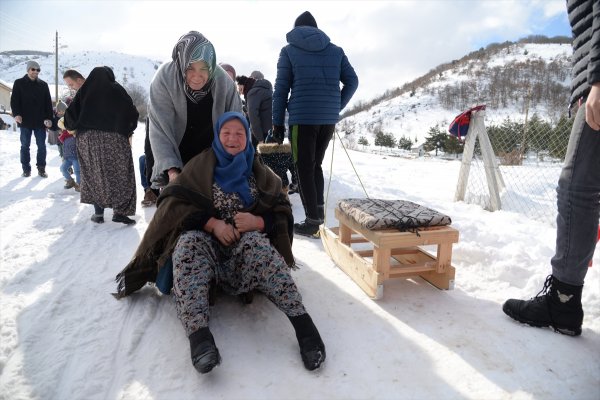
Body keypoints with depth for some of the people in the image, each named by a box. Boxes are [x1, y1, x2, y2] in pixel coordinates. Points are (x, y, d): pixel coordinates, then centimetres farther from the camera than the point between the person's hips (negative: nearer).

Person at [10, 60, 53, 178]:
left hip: (40, 121, 1)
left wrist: (49, 118, -3)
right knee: (25, 146, 5)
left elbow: (48, 103, 7)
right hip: (25, 120, -1)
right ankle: (26, 169, 12)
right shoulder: (19, 83, 4)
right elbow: (14, 100, 1)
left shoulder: (43, 85, 9)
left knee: (41, 146, 2)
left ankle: (41, 168, 10)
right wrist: (16, 114, -15)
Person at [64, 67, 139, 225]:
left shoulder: (84, 91, 10)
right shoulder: (116, 89, 4)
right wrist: (127, 131, 13)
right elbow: (132, 113, -1)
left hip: (88, 139, 3)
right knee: (119, 173, 3)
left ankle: (98, 212, 10)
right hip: (114, 139, -3)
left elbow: (71, 114, 7)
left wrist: (69, 126, 27)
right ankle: (119, 211, -4)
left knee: (94, 174, 11)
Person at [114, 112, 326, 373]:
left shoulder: (259, 172, 15)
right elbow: (175, 204, -1)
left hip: (246, 243, 0)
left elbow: (282, 213, 6)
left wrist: (258, 222, -16)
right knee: (189, 243, -34)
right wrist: (213, 224, -16)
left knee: (256, 244, -34)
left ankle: (302, 321, -43)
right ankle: (198, 333, -51)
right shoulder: (201, 165, 11)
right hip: (204, 239, 0)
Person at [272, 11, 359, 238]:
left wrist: (278, 122, 3)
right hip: (329, 119, 4)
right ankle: (319, 209, 12)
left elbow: (281, 88, 1)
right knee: (316, 164, 19)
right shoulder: (335, 51, 14)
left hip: (302, 118, -4)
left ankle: (312, 221, 1)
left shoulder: (289, 51, 7)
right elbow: (352, 82, 10)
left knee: (304, 168, 2)